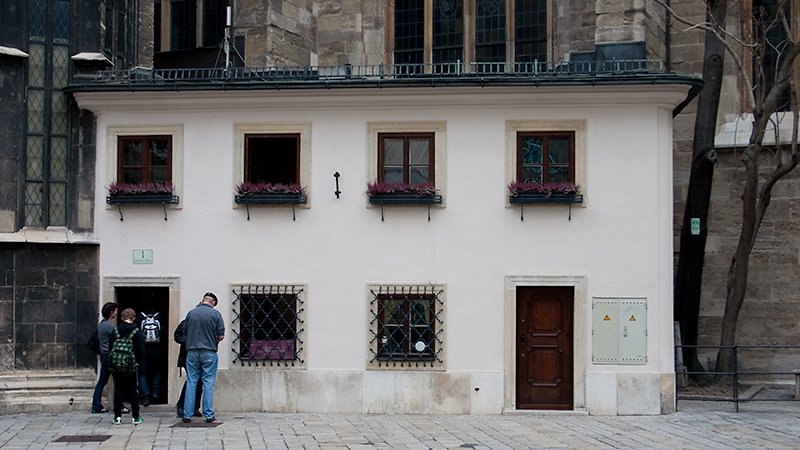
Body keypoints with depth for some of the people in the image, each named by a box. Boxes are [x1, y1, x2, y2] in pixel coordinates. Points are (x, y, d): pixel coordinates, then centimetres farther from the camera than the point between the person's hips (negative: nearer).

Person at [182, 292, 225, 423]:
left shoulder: (190, 313, 4)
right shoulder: (215, 314, -3)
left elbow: (185, 333, 12)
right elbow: (221, 336, -5)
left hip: (192, 352, 2)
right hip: (209, 352, -2)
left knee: (191, 383, 6)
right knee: (208, 384, 3)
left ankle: (187, 415, 7)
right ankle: (209, 415, 4)